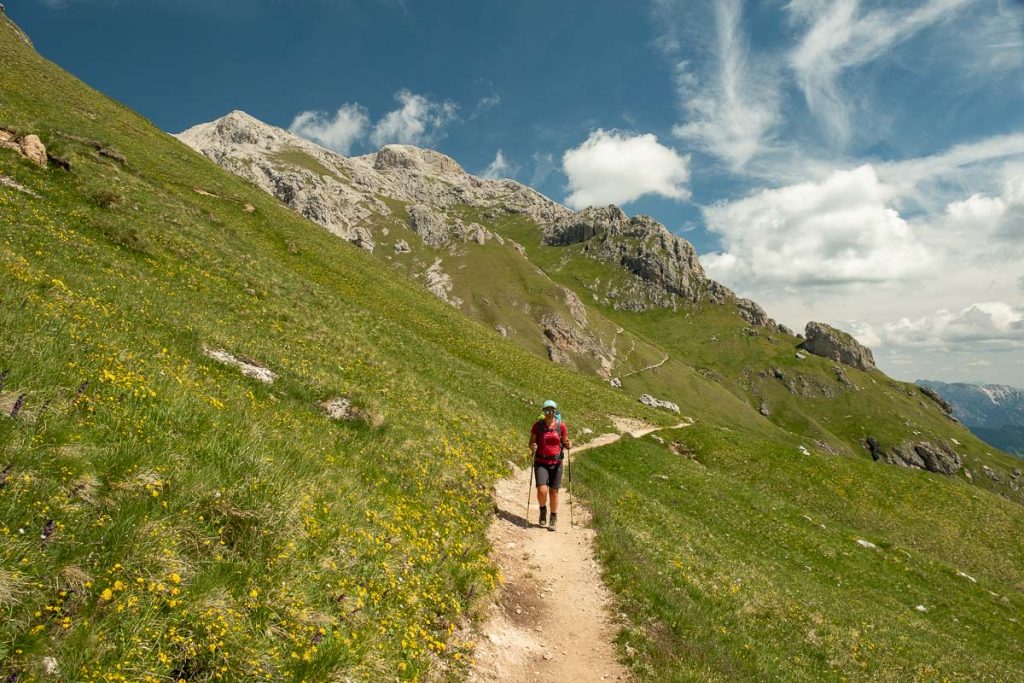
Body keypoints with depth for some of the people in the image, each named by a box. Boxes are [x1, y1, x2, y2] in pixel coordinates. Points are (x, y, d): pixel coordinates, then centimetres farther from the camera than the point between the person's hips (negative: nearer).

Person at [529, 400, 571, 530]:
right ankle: (543, 510, 17)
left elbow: (565, 443, 7)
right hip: (541, 463, -1)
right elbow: (531, 442, 3)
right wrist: (532, 447, -20)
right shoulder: (537, 425, -4)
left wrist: (569, 444, -16)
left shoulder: (561, 426, -2)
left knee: (554, 492, 6)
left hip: (556, 463, 1)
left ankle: (554, 519, 24)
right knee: (542, 491, -15)